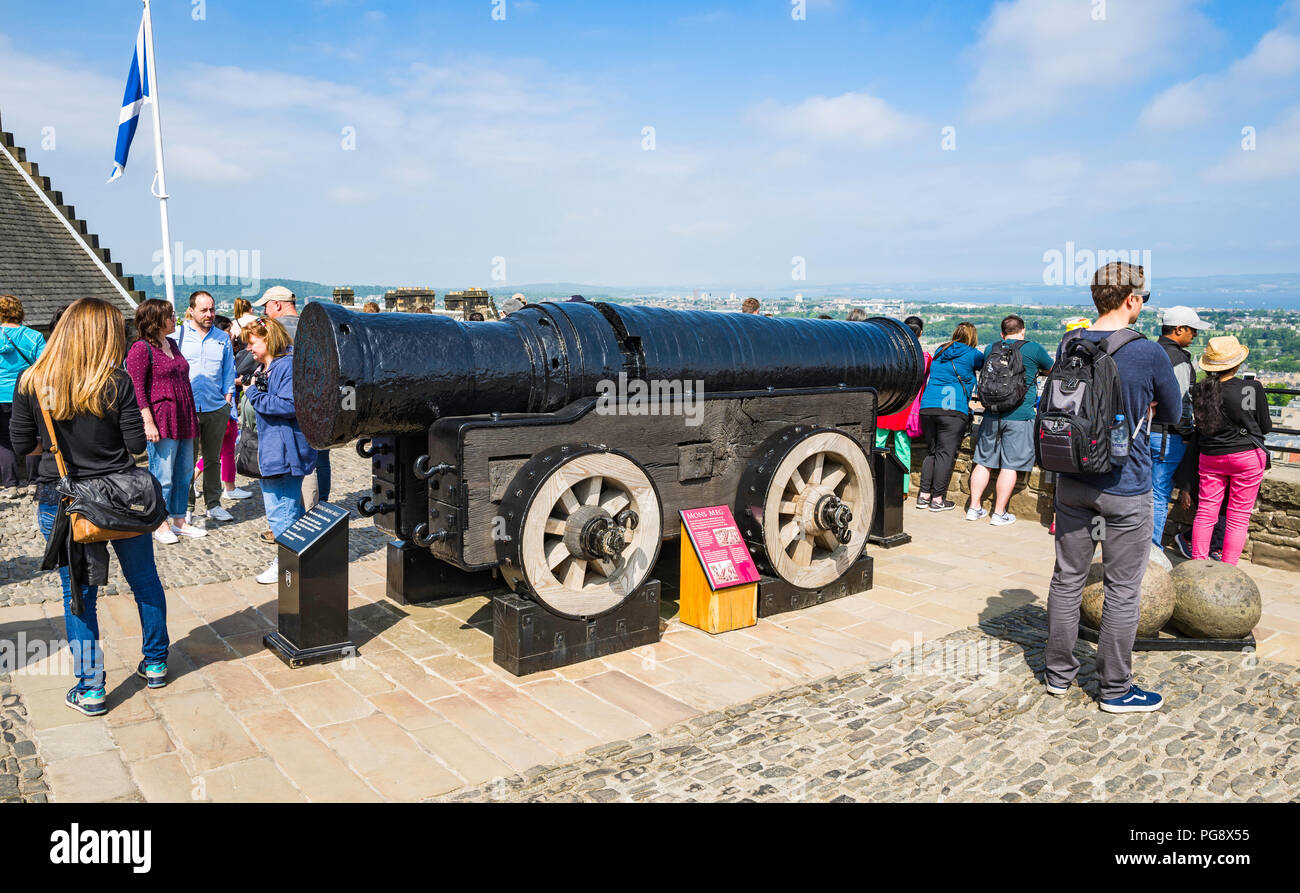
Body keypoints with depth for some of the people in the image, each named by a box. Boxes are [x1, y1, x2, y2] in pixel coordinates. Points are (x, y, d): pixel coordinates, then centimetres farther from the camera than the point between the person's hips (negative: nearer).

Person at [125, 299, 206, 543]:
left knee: (185, 473, 12)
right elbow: (137, 388, -14)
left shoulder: (172, 344, 15)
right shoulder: (141, 349, -9)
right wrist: (148, 422, -19)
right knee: (162, 476, -2)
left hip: (183, 421, 8)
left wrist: (192, 414, 21)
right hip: (162, 422, -8)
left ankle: (179, 521, 22)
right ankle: (160, 525, 9)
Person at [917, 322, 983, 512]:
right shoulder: (971, 354, 2)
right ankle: (938, 499, 1)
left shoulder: (939, 353, 19)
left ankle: (924, 495, 13)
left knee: (931, 451, 14)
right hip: (953, 409, -6)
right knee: (946, 453, -1)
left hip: (927, 407, 6)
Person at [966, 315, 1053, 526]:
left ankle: (974, 507, 15)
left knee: (984, 462, 11)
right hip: (1020, 416, -4)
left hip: (992, 415, 4)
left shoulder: (990, 348, 9)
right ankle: (999, 513, 3)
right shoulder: (1033, 348, -1)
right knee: (1010, 465, 1)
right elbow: (1051, 370, 17)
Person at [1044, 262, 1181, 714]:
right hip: (1125, 488, -5)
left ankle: (1059, 672, 26)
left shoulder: (1068, 345, 0)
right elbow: (1172, 413, 1)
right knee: (1123, 589, 7)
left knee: (1067, 578, 14)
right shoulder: (1149, 353, -14)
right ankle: (1115, 688, 18)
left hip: (1072, 483, 5)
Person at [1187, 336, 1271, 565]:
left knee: (1205, 512, 11)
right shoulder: (1253, 388, -15)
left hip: (1210, 458, 3)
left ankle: (1197, 563, 15)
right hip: (1246, 456, -3)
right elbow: (1266, 426, -3)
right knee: (1239, 516, 6)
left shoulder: (1199, 390, -7)